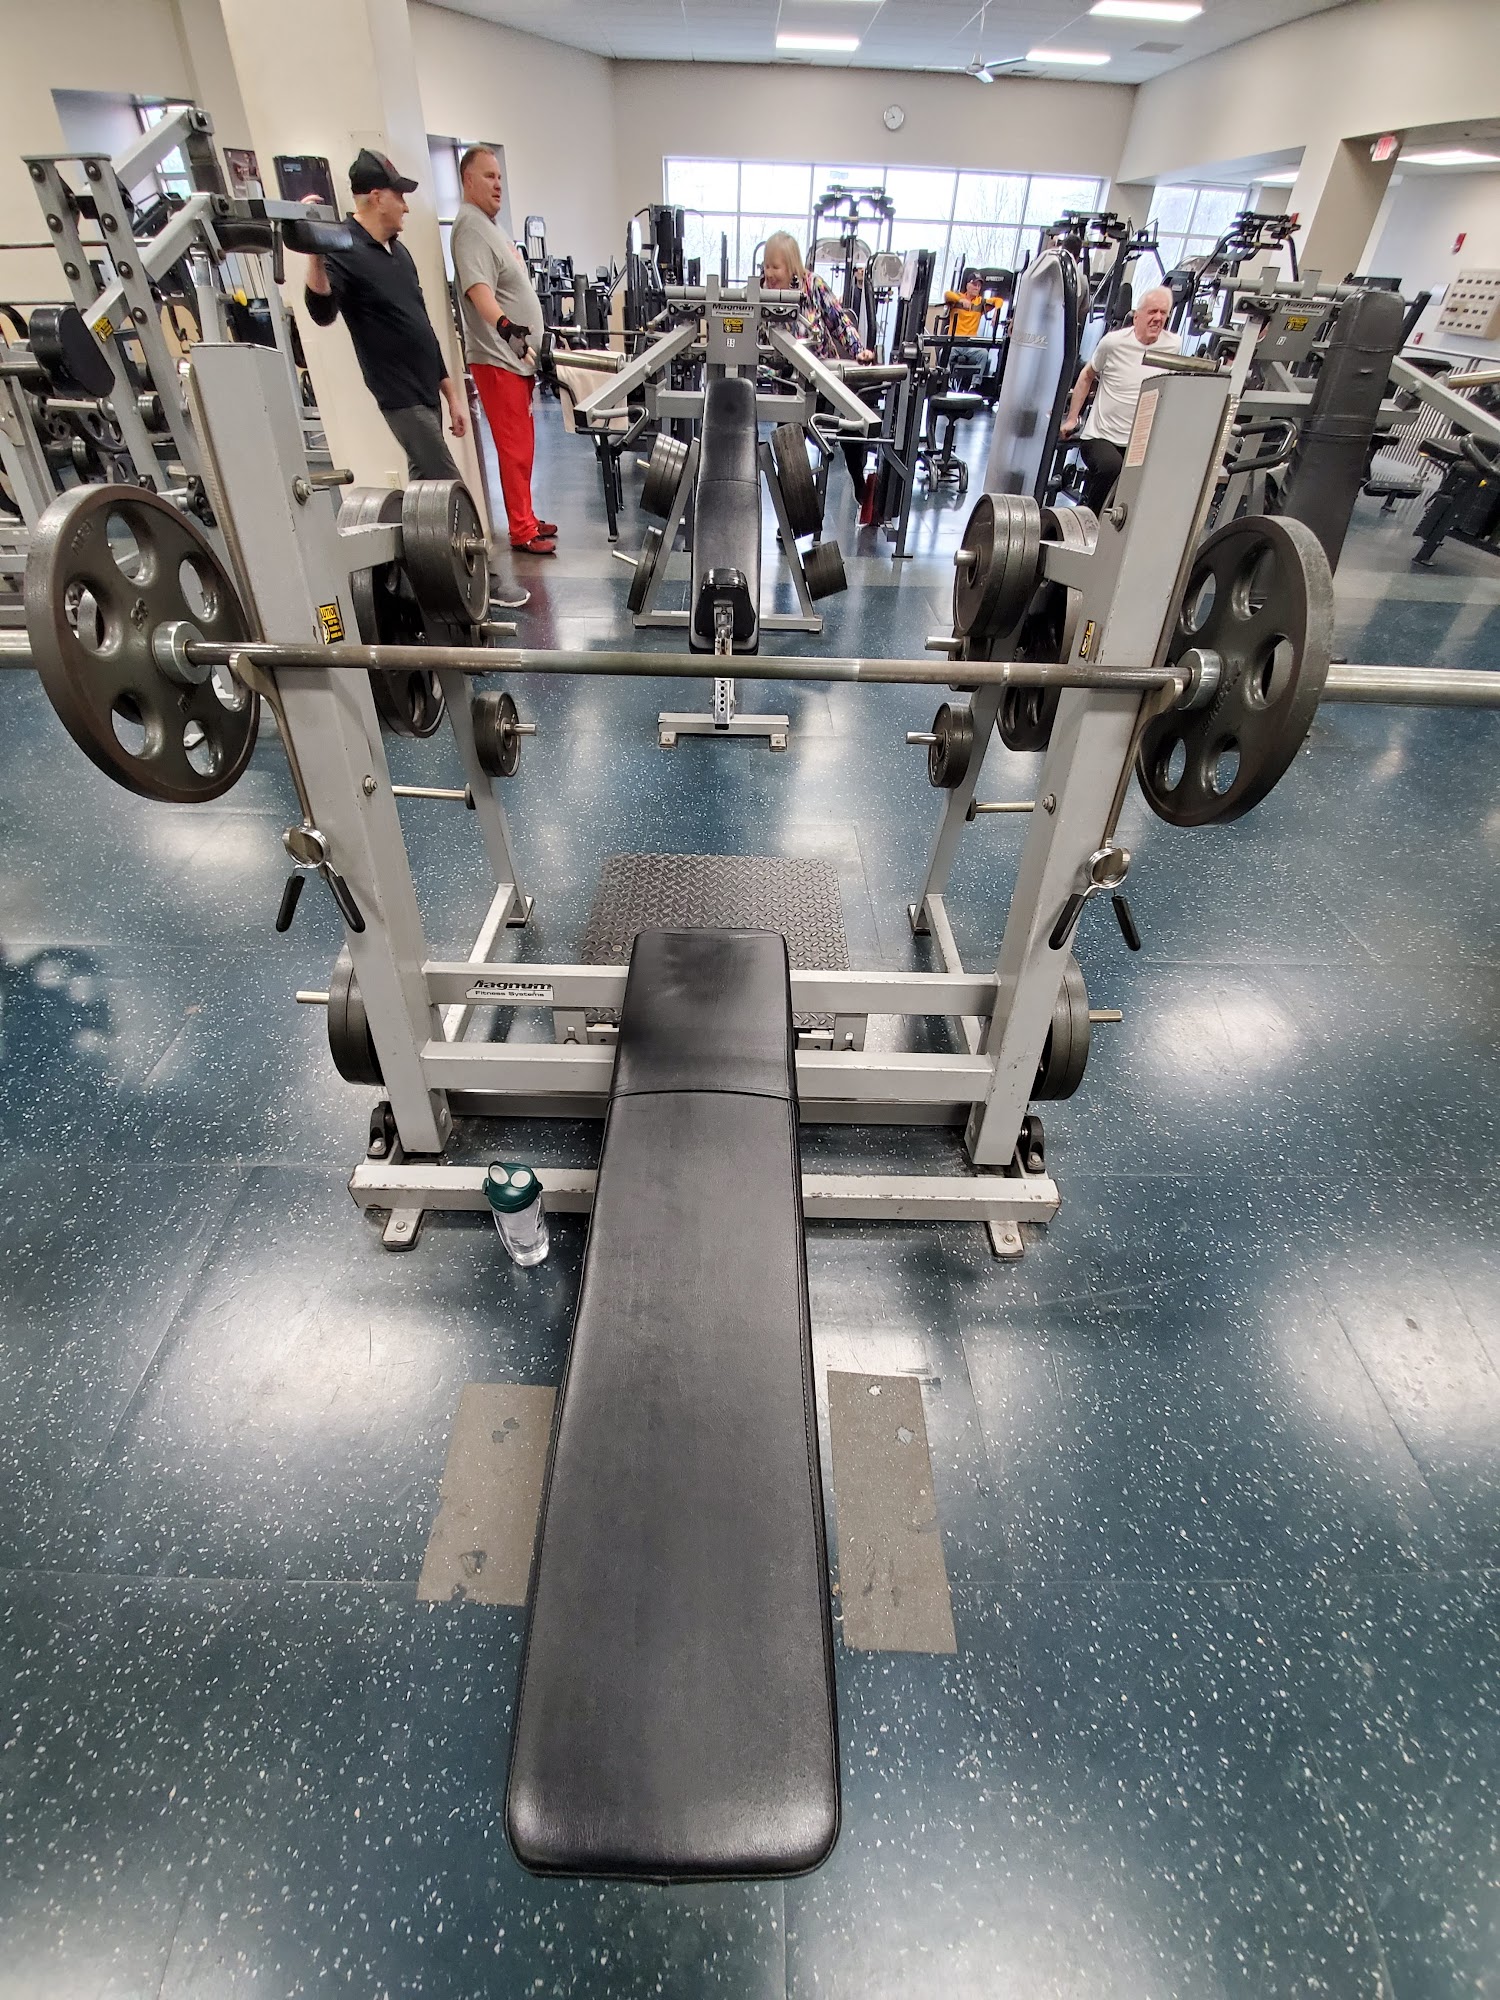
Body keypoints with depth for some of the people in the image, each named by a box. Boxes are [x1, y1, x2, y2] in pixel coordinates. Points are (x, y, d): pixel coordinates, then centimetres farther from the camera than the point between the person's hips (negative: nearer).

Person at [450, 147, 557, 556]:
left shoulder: (489, 224, 19)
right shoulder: (470, 225, -12)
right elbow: (478, 288, -26)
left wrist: (535, 341, 28)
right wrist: (505, 326, -42)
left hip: (517, 354, 10)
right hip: (497, 357, -10)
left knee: (522, 446, 13)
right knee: (516, 448, -10)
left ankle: (526, 518, 22)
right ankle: (521, 531, -6)